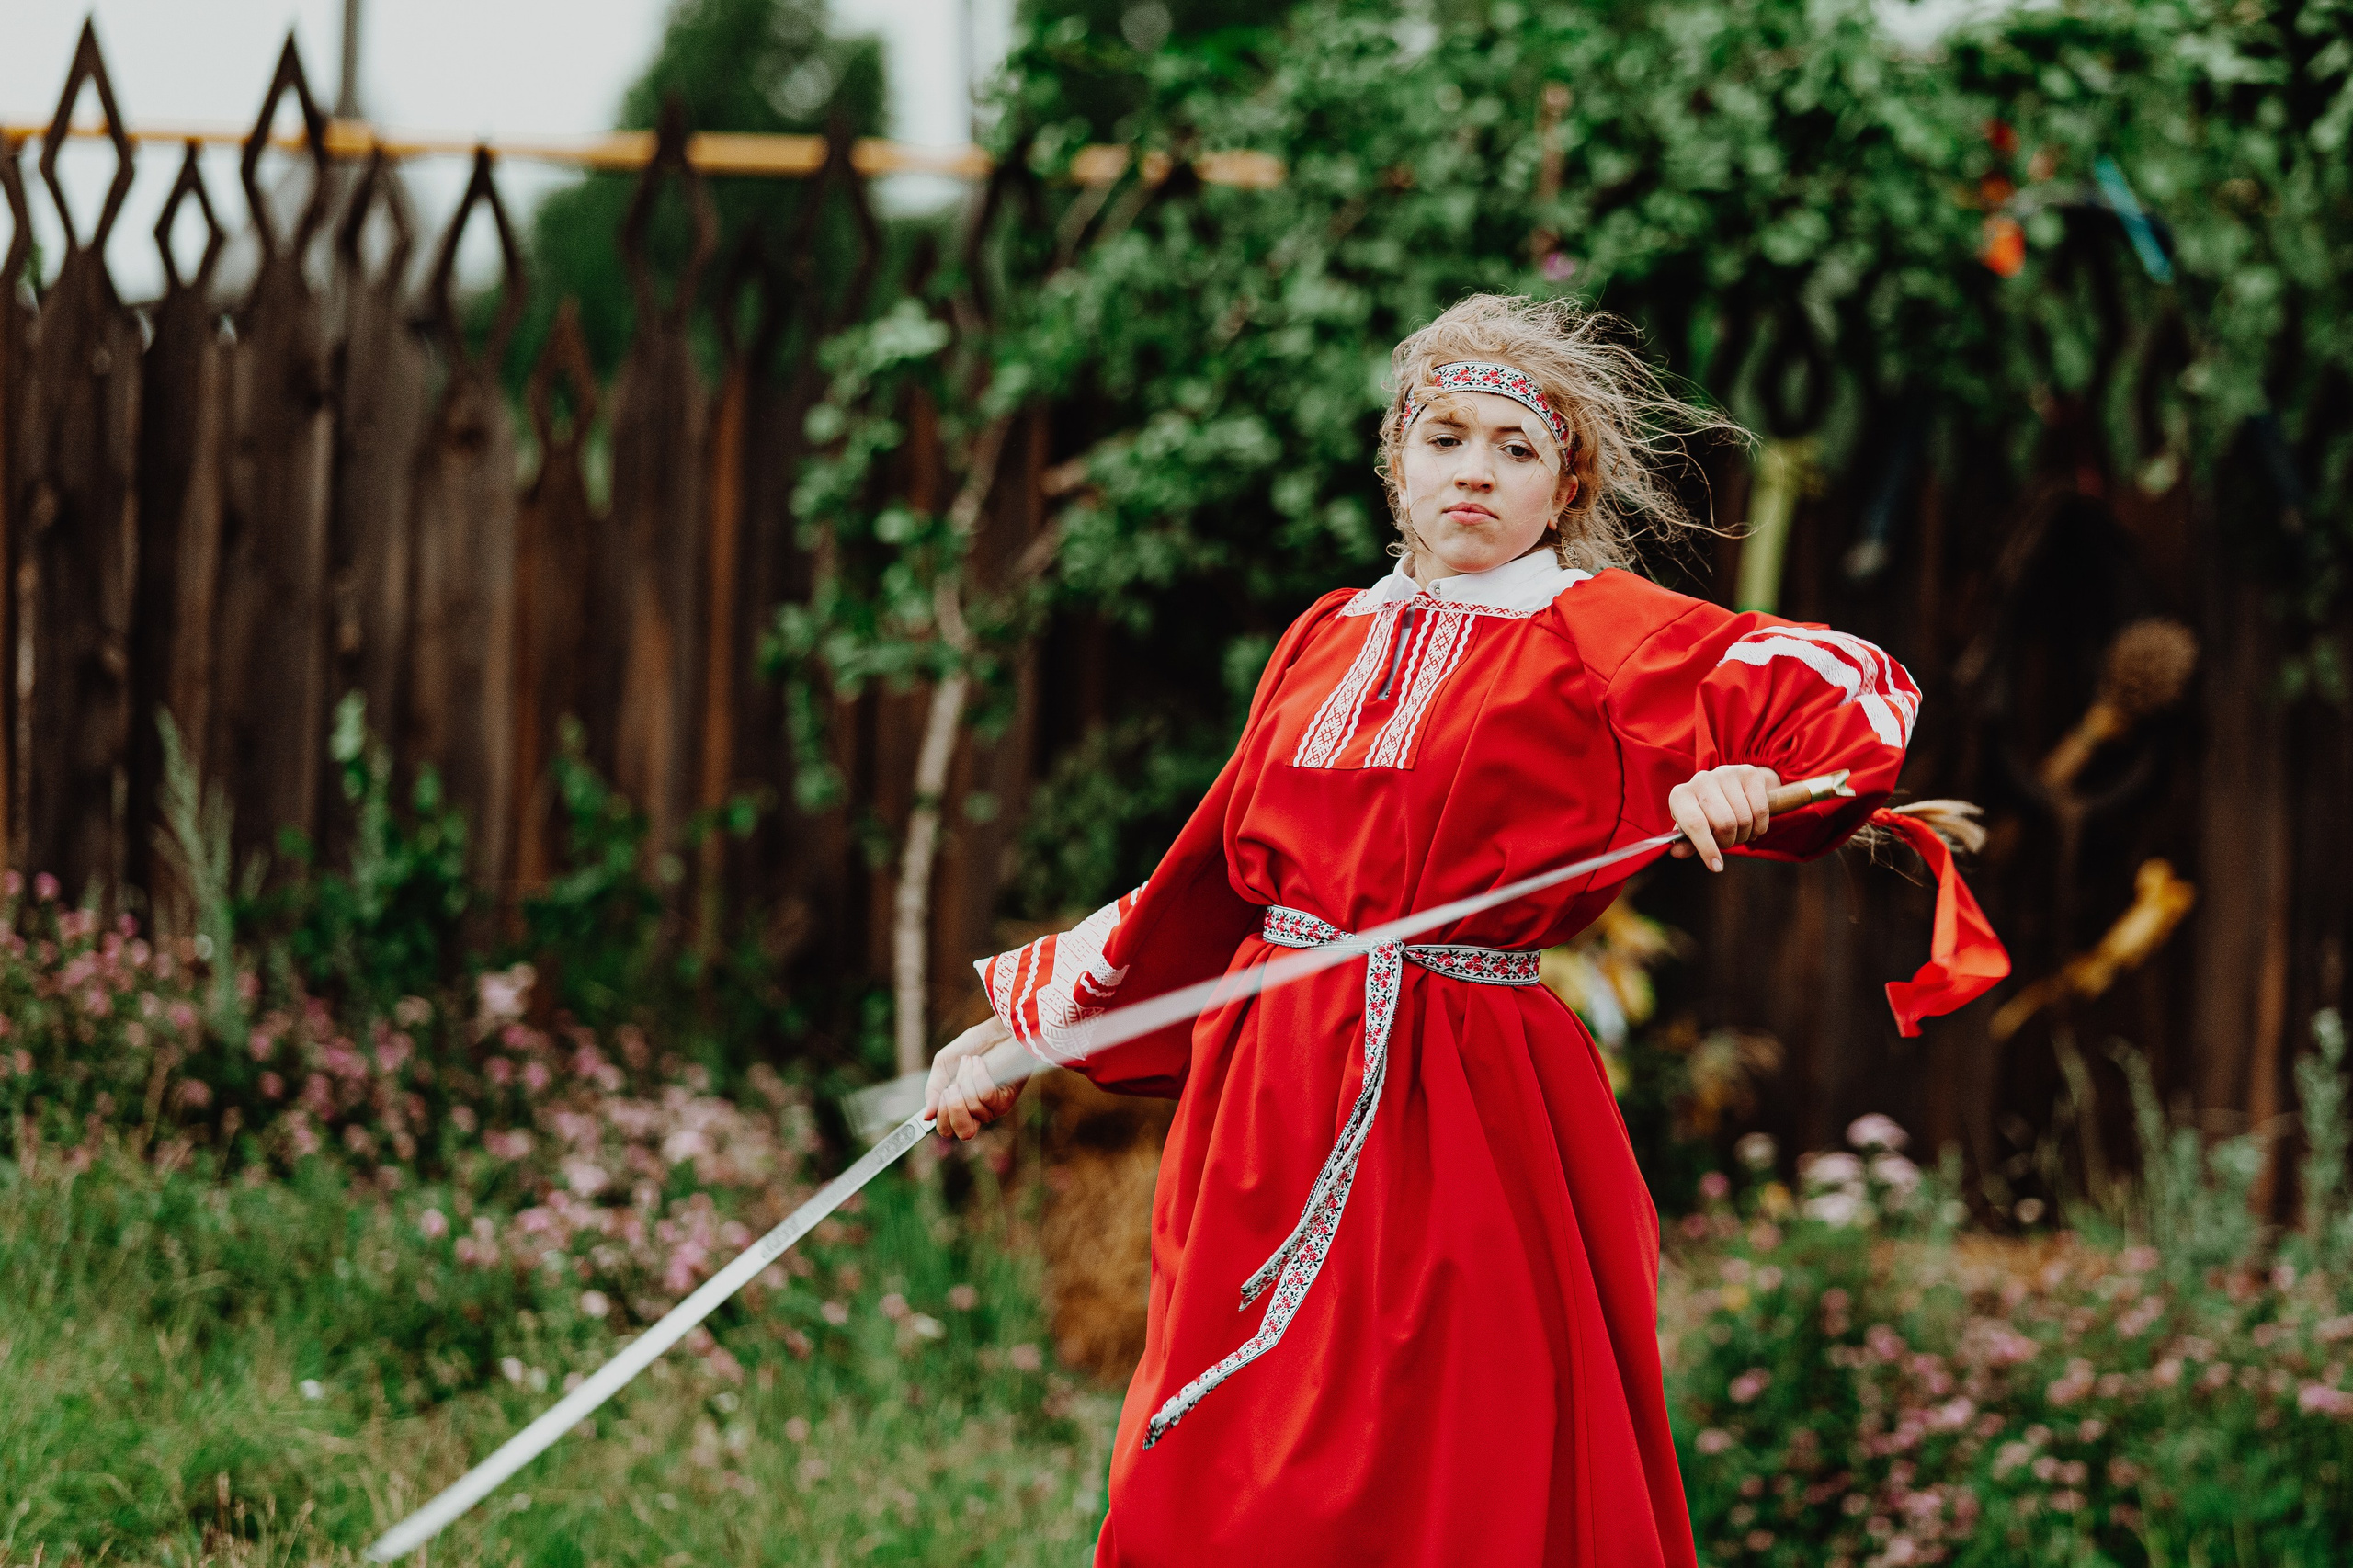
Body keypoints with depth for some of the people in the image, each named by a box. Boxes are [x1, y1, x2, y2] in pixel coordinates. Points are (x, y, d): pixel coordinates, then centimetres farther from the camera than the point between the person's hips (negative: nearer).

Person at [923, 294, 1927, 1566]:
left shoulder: (1602, 638, 0)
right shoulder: (1327, 642, 15)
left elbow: (1857, 696, -9)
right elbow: (1209, 880, 21)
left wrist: (1746, 779, -29)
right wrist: (1032, 1028, 21)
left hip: (1467, 1114, -5)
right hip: (1272, 1097, 5)